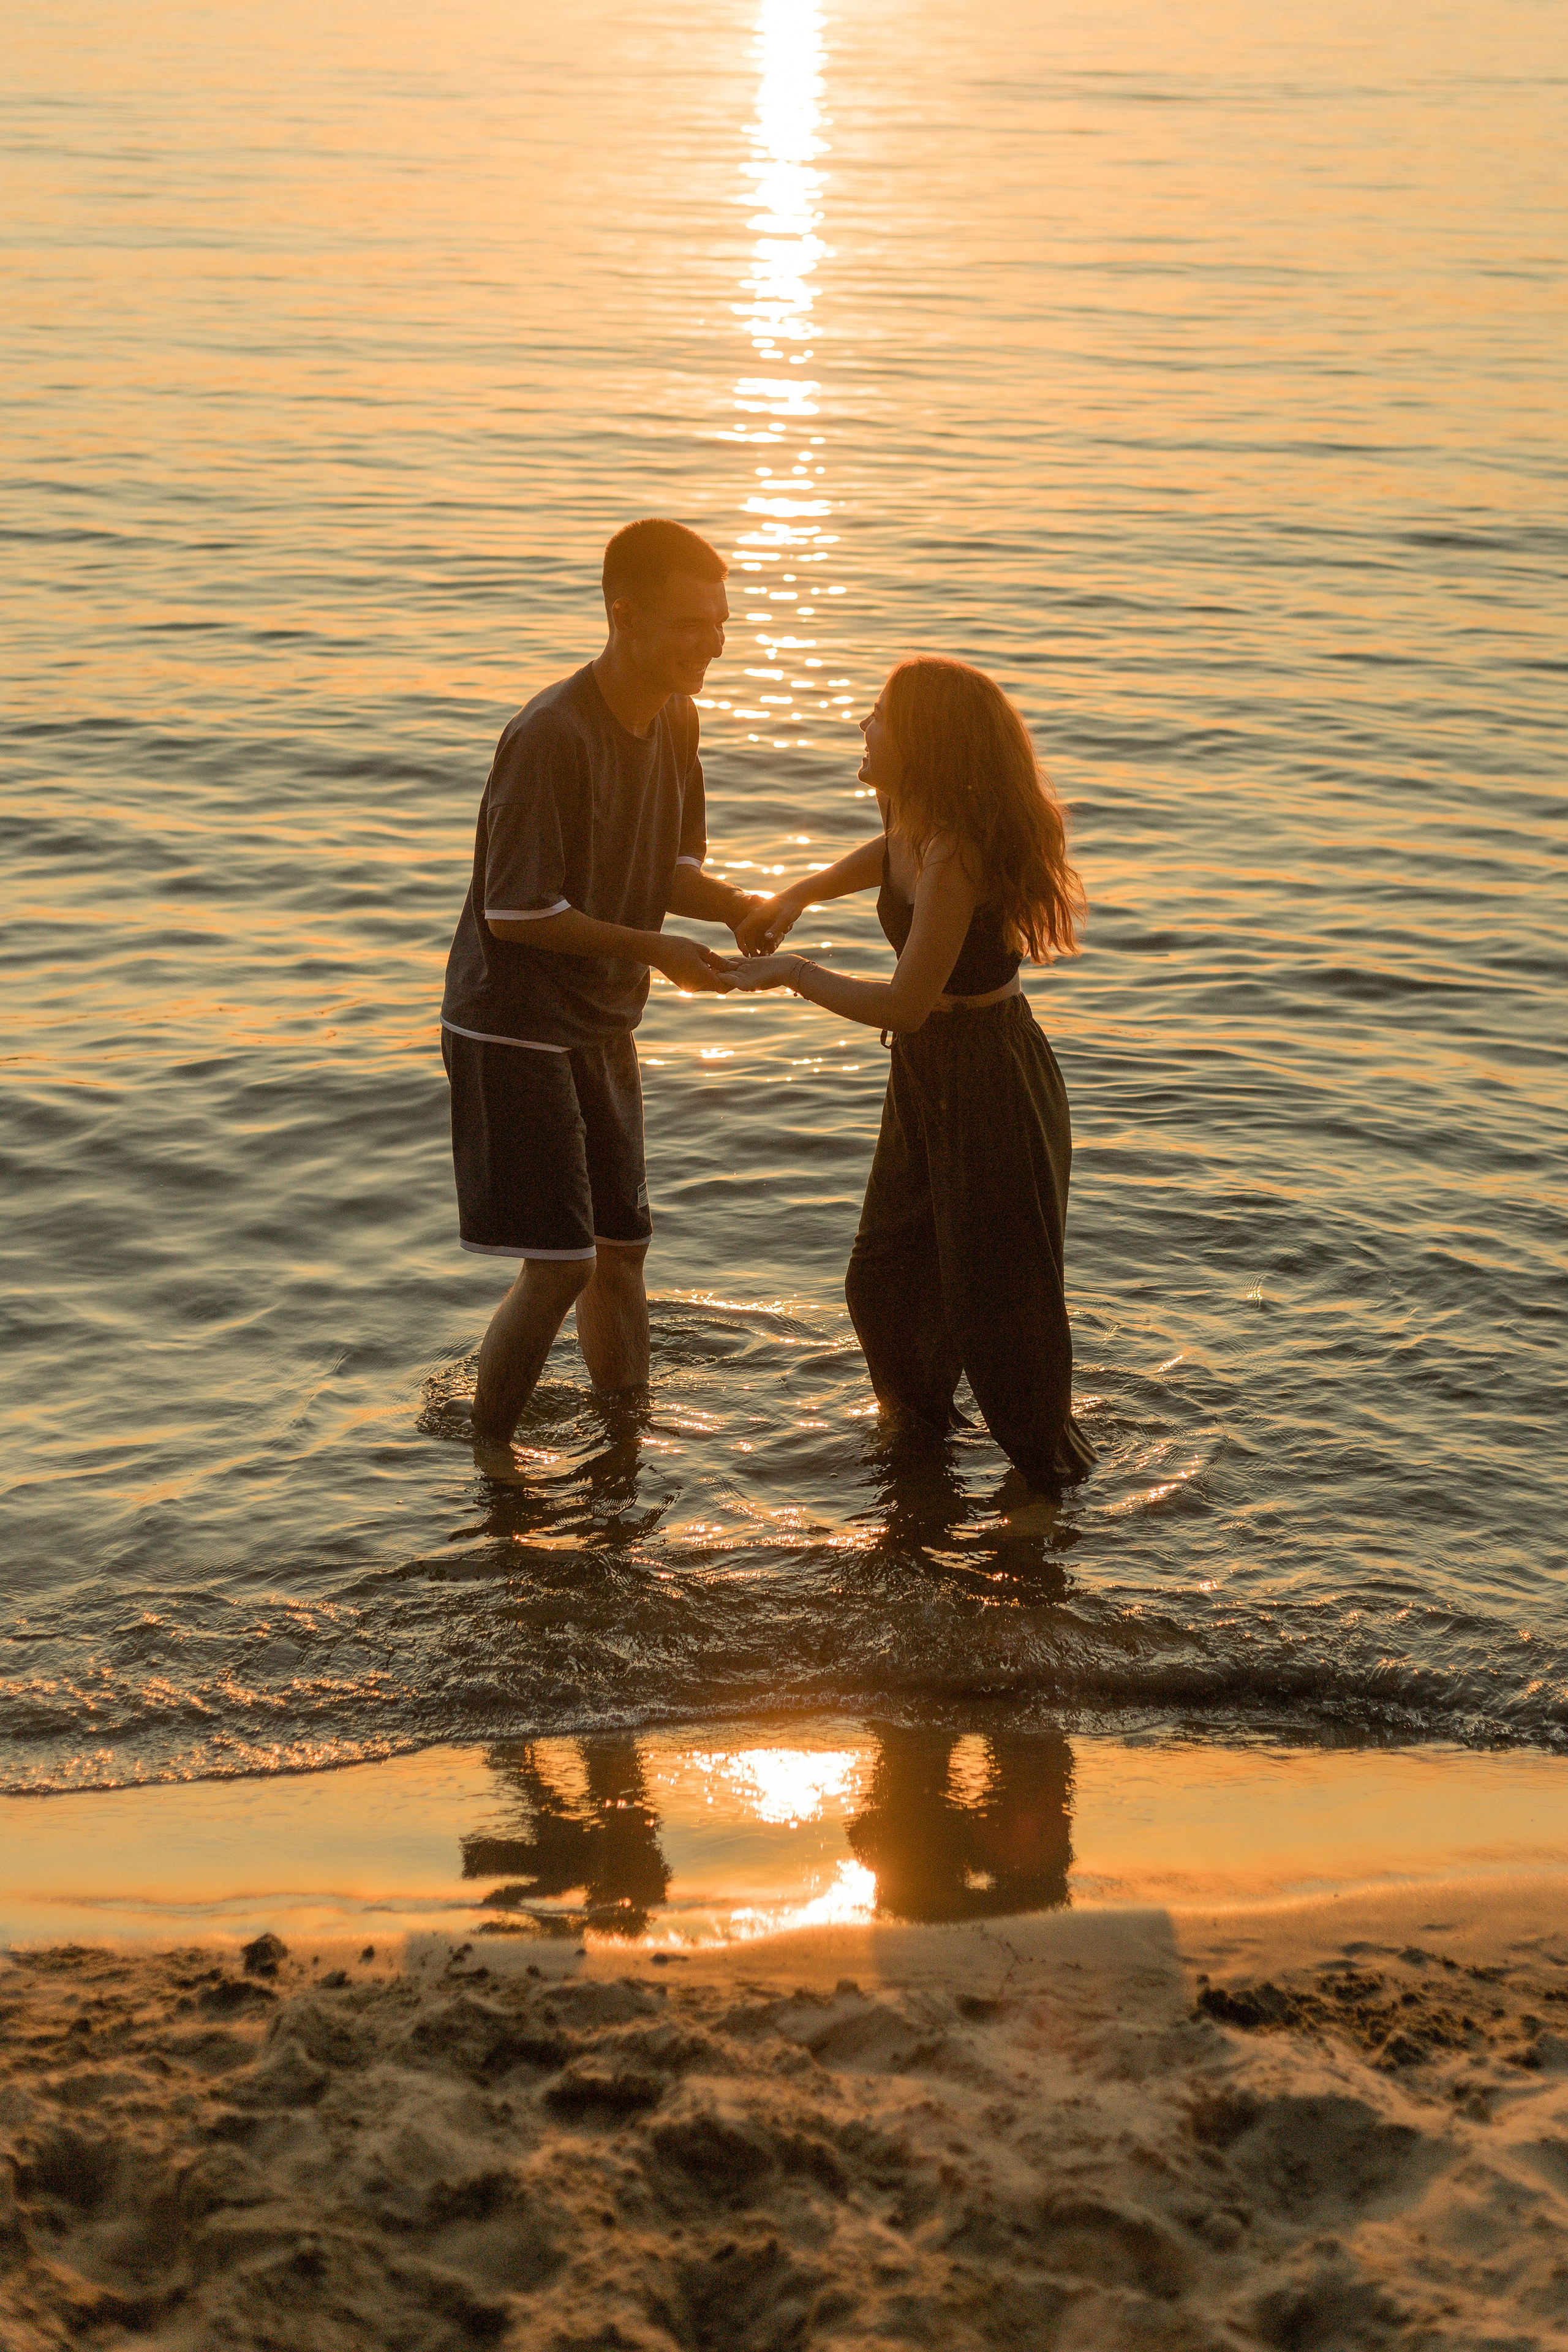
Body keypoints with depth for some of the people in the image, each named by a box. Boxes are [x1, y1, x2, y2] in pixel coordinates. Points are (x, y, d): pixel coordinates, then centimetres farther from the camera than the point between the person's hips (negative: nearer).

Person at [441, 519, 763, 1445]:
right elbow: (516, 913, -22)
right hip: (515, 1027, -8)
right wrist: (655, 951, -20)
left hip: (603, 1026, 8)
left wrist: (735, 907, -10)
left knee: (622, 1249, 14)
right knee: (561, 1263, -9)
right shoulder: (552, 736, -24)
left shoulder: (676, 721, 2)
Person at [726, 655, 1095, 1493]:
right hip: (929, 1078, 10)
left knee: (996, 1297, 2)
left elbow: (905, 1005, -27)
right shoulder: (914, 815, -1)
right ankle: (918, 1426, 44)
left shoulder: (956, 856, -28)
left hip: (990, 1084, -9)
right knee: (886, 1276, 21)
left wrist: (793, 974, -15)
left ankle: (1053, 1476, 21)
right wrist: (798, 895, 10)